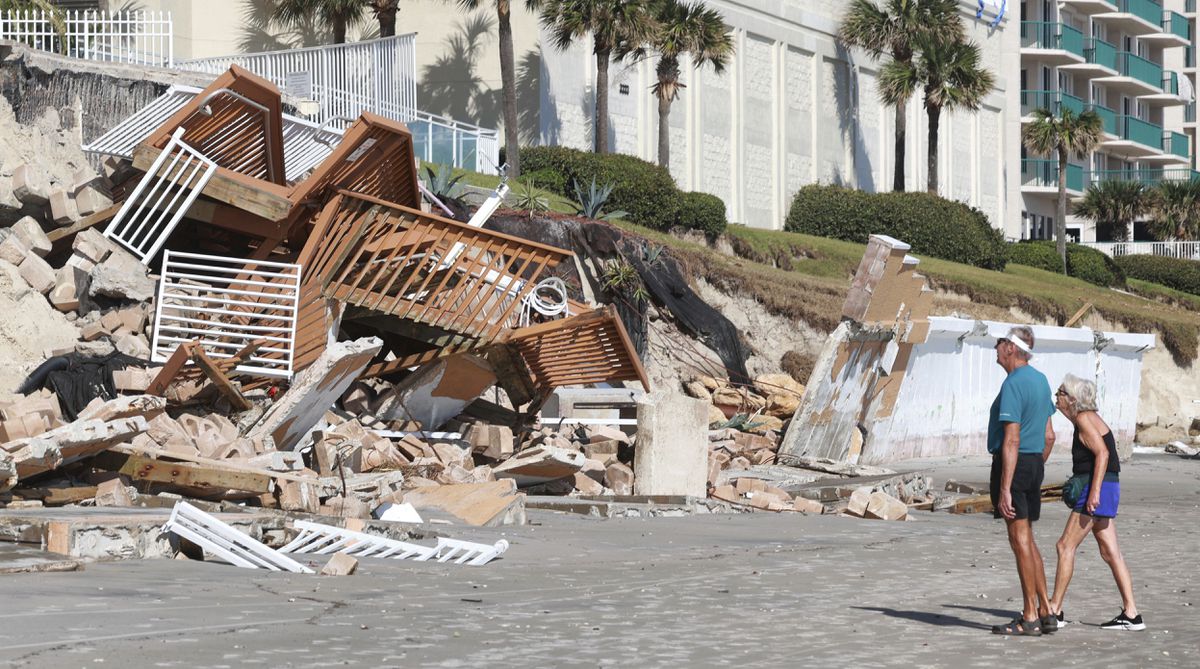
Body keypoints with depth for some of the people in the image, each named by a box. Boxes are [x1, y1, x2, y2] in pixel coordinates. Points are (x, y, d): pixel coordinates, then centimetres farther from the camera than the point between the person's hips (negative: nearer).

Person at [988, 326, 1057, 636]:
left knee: (1019, 539, -4)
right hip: (1035, 463, 9)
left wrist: (1005, 489, -23)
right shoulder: (1041, 380, 12)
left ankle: (1029, 618, -1)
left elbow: (1012, 440, -22)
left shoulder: (1013, 384, -17)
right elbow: (1049, 436, 19)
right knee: (1027, 540, 15)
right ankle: (1045, 612, 15)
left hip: (1012, 463, -9)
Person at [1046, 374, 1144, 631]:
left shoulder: (1084, 419, -12)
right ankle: (1131, 614, 6)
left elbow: (1102, 453, -21)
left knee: (1066, 546, -6)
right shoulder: (1086, 418, 17)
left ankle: (1054, 610, -2)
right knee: (1110, 553, 8)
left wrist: (1094, 491, -26)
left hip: (1099, 486, -10)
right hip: (1102, 488, 10)